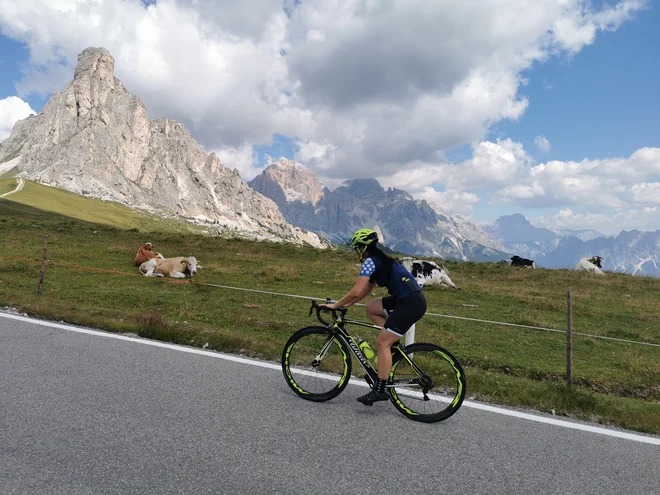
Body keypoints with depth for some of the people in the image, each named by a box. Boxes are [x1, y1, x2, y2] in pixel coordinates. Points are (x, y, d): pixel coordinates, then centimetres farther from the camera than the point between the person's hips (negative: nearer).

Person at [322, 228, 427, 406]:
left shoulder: (370, 261, -8)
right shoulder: (380, 260, 21)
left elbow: (356, 292, -16)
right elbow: (365, 290, 26)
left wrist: (336, 305, -4)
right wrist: (346, 304, 23)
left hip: (410, 303, -9)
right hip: (409, 300, 9)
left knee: (382, 343, -7)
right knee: (371, 307, 16)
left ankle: (380, 390, -3)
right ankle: (394, 344, 14)